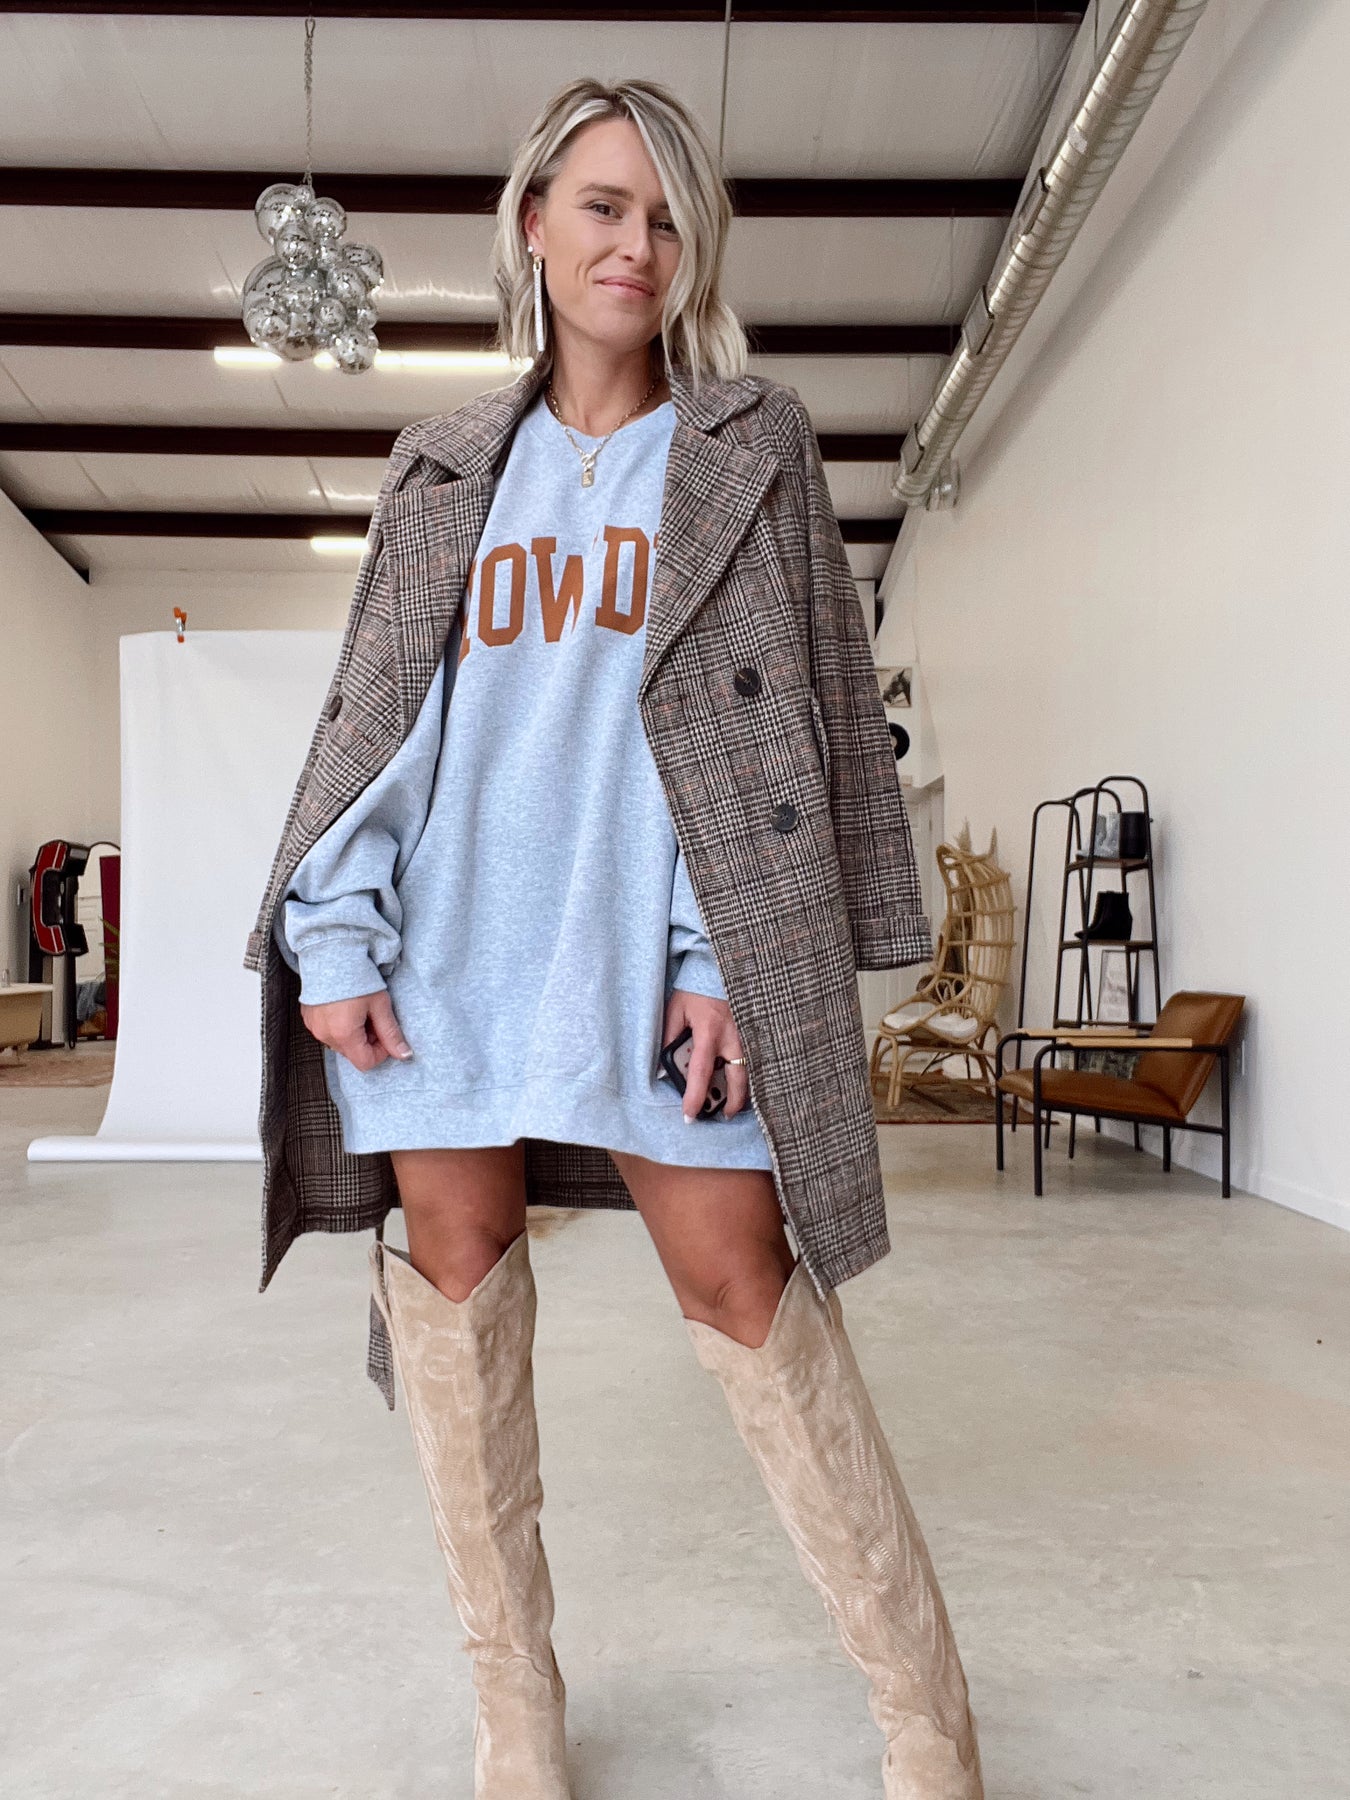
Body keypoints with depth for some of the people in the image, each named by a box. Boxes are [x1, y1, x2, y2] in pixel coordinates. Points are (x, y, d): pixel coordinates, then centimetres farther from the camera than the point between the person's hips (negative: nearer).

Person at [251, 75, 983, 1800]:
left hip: (650, 931, -3)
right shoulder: (444, 466, 17)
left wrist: (726, 951, -8)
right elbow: (373, 707, 12)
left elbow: (800, 704, 2)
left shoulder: (754, 446, 10)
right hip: (448, 934, 3)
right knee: (456, 1264, 2)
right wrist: (333, 931, 0)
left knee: (738, 1281, -6)